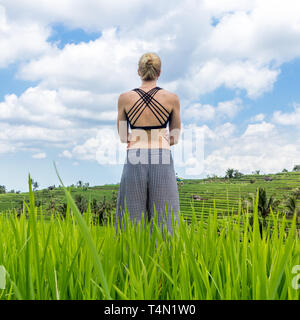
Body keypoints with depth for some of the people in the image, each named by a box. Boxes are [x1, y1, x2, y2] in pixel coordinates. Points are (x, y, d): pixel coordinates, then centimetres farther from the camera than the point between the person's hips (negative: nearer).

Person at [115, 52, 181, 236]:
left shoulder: (125, 98, 2)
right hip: (162, 160, 0)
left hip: (134, 160, 1)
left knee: (132, 214, 7)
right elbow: (174, 139, 9)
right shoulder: (172, 98, 1)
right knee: (163, 216, 4)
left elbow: (123, 137, 11)